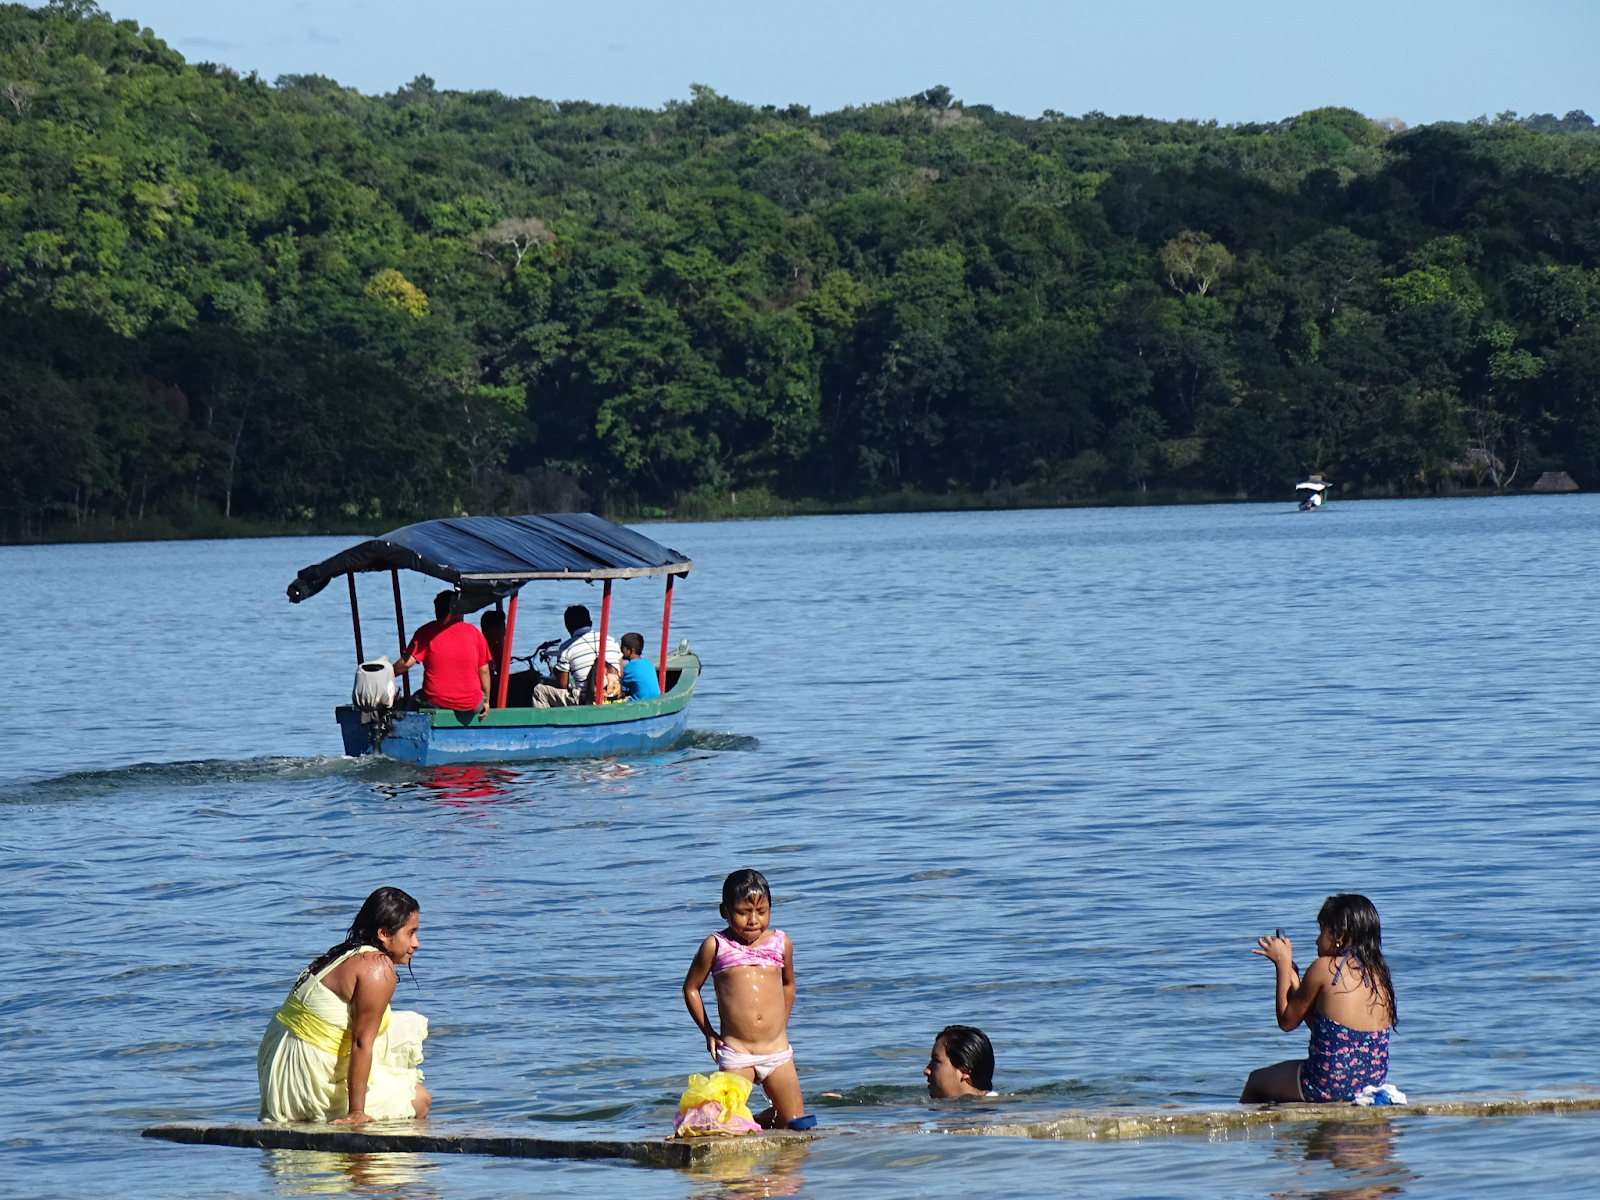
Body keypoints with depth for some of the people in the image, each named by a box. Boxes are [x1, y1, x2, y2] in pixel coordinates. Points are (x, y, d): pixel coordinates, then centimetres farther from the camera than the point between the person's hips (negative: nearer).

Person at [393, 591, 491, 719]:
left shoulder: (426, 632, -1)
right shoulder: (473, 632, 3)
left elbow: (406, 663, -10)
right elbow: (484, 670, 5)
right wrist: (486, 701, 15)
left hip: (435, 703, -1)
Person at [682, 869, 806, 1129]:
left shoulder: (781, 943, 6)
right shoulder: (715, 946, -2)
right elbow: (691, 988, 7)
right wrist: (708, 1033, 4)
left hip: (777, 1050, 3)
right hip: (735, 1053, -3)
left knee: (794, 1123, 6)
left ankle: (757, 1122, 29)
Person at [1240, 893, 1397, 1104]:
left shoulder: (1325, 968, -14)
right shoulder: (1379, 974, 5)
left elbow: (1287, 1021, -2)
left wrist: (1283, 964, 4)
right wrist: (1294, 980, 16)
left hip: (1328, 1086, -7)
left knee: (1256, 1081, 21)